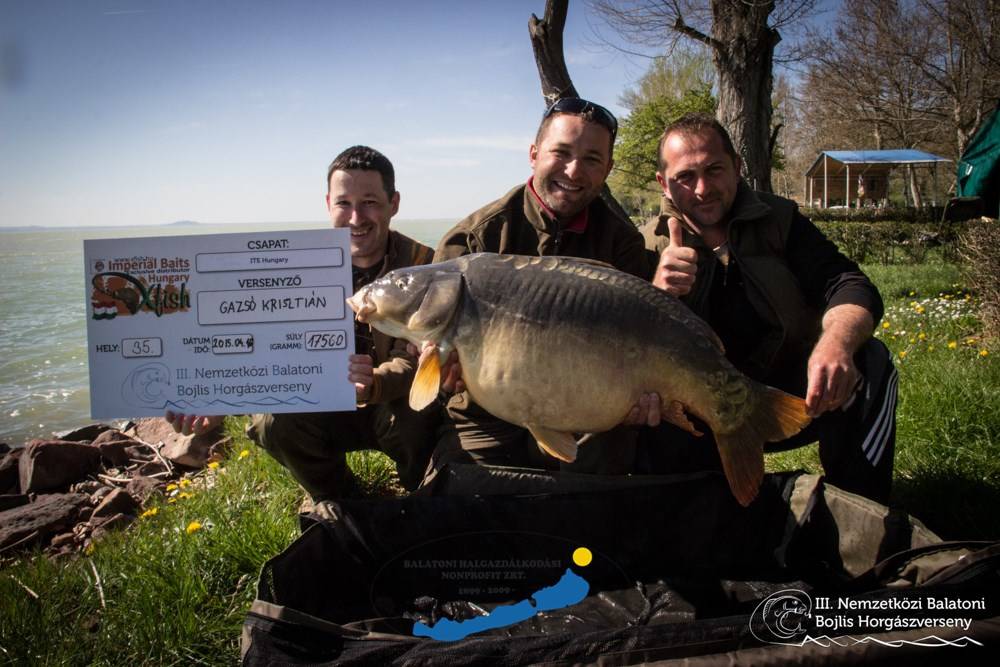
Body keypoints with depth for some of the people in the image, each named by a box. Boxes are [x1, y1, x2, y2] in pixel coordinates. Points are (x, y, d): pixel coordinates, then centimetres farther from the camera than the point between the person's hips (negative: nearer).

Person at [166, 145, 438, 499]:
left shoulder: (423, 266, -17)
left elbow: (416, 360, -25)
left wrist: (372, 383, -49)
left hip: (397, 405, -2)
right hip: (329, 407, 3)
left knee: (417, 421, -34)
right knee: (274, 424, -24)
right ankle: (339, 504, 7)